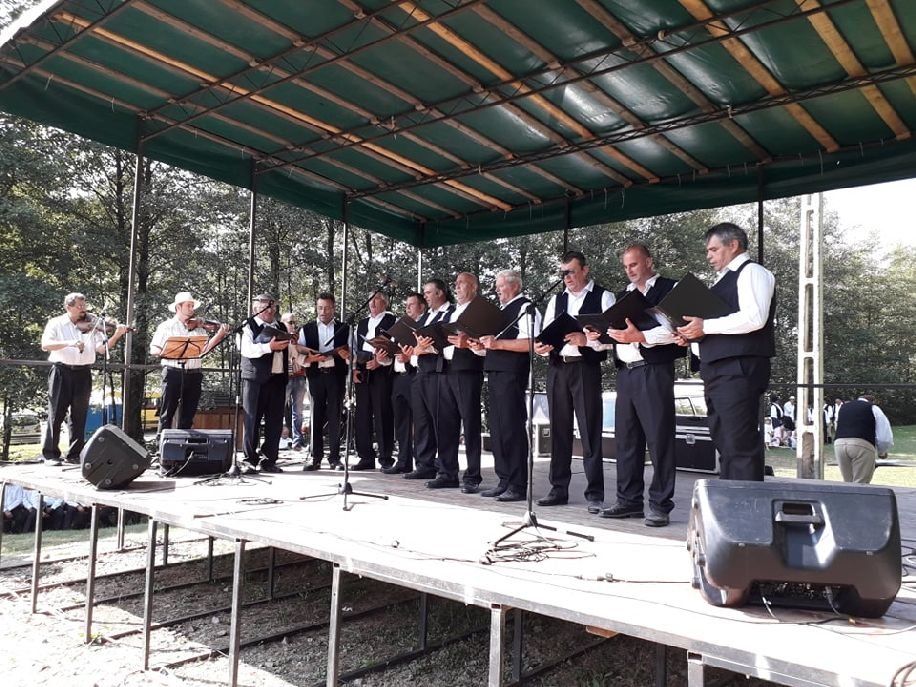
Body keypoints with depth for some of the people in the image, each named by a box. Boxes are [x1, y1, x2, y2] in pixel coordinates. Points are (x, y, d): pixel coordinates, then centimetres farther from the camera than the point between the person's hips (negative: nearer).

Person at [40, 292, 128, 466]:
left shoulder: (91, 326, 9)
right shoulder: (56, 323, 3)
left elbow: (102, 349, 0)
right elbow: (45, 344, -11)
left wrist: (116, 336, -15)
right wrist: (69, 343, -25)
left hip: (83, 373, 3)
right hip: (61, 371, -2)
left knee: (79, 416, 7)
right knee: (56, 414, 1)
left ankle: (75, 454, 14)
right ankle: (50, 454, 7)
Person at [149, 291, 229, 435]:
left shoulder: (198, 328, 12)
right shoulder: (166, 326, 5)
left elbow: (205, 349, 2)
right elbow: (153, 349, -1)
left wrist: (219, 335, -12)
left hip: (194, 375, 3)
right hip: (173, 373, -3)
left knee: (188, 415, 8)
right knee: (167, 414, 0)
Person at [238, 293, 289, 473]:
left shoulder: (280, 327, 20)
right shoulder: (248, 326, 2)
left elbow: (289, 352, 27)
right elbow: (246, 349, -14)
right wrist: (269, 347, -23)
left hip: (277, 379, 5)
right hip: (255, 379, -5)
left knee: (275, 422, 5)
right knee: (252, 421, 0)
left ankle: (268, 460, 14)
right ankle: (250, 461, 7)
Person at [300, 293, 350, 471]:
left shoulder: (344, 328, 11)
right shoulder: (307, 329, 11)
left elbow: (352, 354, 8)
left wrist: (346, 355, -14)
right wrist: (309, 358, -15)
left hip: (336, 375, 0)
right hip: (316, 375, 0)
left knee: (335, 416, 1)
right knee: (316, 416, 1)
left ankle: (334, 457, 8)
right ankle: (316, 457, 8)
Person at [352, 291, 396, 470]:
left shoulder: (392, 321, 4)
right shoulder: (361, 324, 22)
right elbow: (354, 348, 20)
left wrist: (380, 362, -14)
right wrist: (354, 368, 6)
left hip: (382, 372, -6)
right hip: (362, 373, 6)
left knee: (383, 415, -6)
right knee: (362, 415, 5)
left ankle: (386, 458, 1)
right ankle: (366, 457, 13)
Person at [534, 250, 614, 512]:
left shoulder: (603, 297, 3)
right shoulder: (556, 300, 17)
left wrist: (586, 339, -22)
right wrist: (540, 346, -8)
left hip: (586, 368, -5)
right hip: (557, 368, 5)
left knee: (590, 431, -4)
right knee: (559, 430, 8)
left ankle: (595, 494, 2)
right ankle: (559, 489, 17)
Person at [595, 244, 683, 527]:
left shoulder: (669, 289, 1)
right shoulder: (623, 295, 22)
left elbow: (673, 328, -12)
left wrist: (639, 336, -20)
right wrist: (598, 336, -1)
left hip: (654, 371, -7)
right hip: (625, 372, 7)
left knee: (658, 438, -4)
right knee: (626, 438, 9)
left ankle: (660, 505, 3)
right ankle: (629, 500, 17)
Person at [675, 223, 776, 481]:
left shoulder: (751, 272, -4)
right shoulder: (724, 280, 23)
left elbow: (754, 317, -19)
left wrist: (705, 326, -15)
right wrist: (693, 335, 9)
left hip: (738, 369, -10)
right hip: (718, 370, 10)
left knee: (740, 445, -9)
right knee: (725, 443, 12)